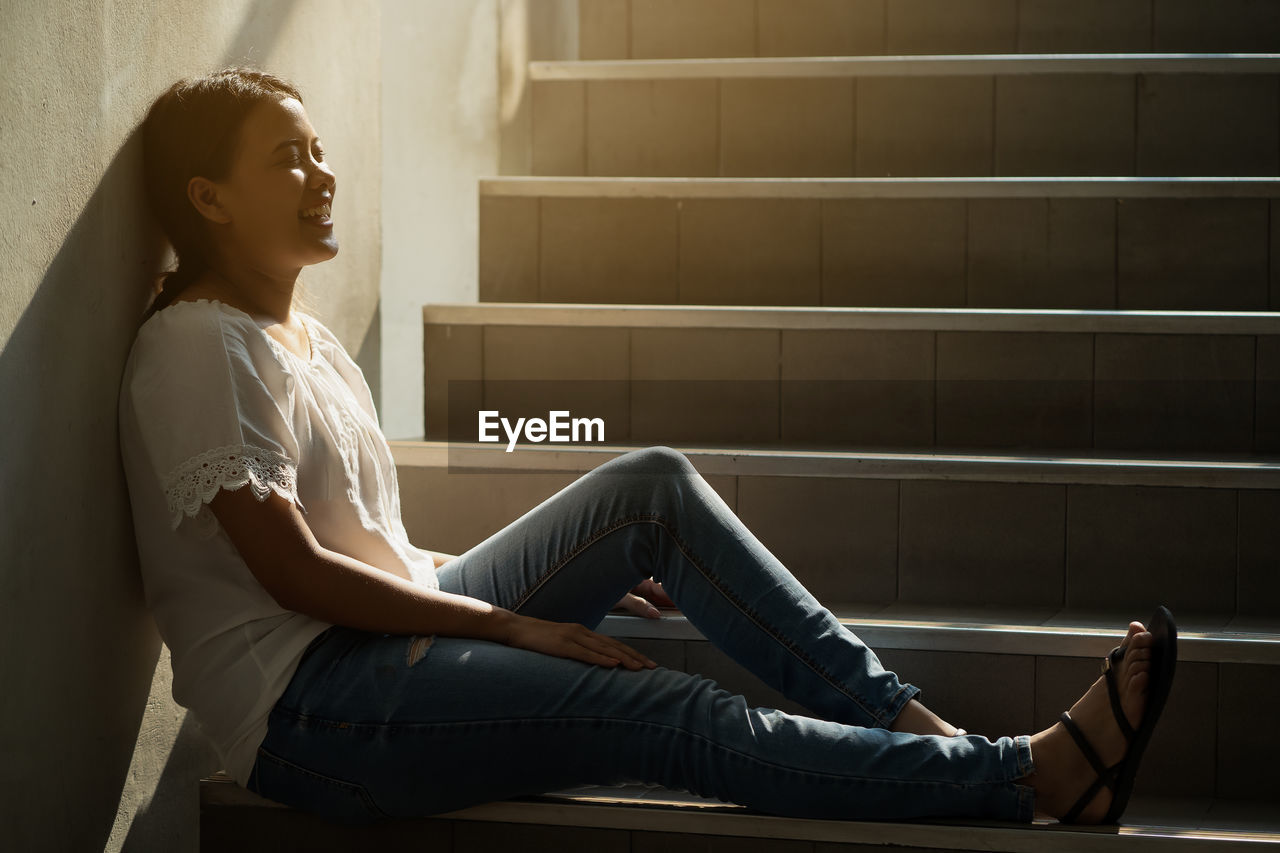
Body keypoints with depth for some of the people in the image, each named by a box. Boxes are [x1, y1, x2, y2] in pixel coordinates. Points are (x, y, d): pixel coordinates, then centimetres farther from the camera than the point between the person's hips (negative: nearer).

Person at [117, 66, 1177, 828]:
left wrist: (579, 568, 12)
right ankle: (1035, 774, -24)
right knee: (673, 715, -23)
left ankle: (908, 722, -12)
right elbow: (293, 571, -18)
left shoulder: (306, 340, 17)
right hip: (304, 708, -9)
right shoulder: (198, 347, -12)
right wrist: (514, 624, -15)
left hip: (393, 636, 9)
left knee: (653, 484, -4)